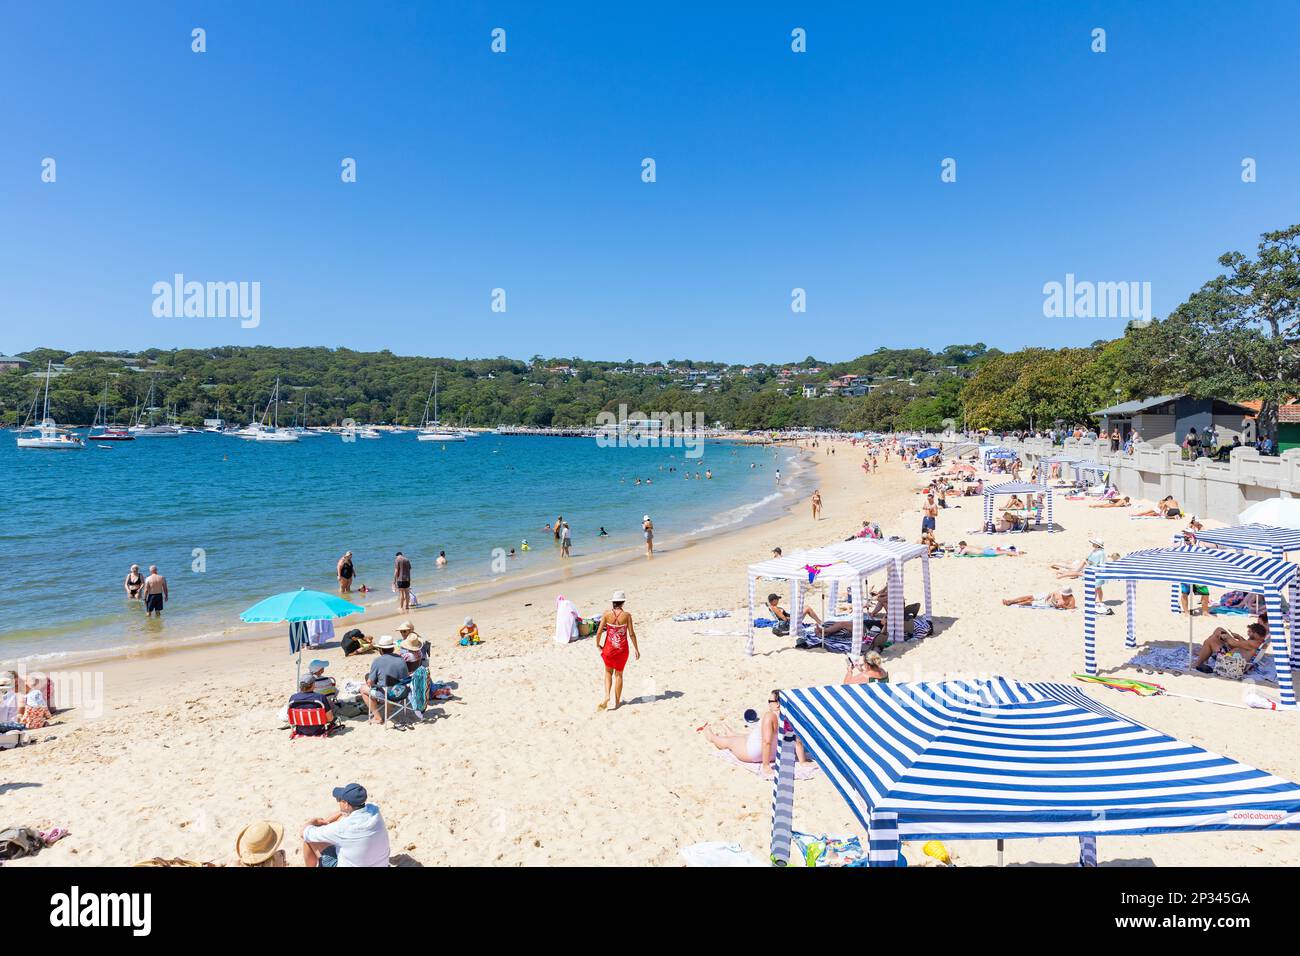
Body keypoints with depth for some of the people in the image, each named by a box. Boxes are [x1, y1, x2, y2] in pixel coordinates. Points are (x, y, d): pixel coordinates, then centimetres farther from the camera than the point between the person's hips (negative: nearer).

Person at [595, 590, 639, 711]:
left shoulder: (607, 614, -9)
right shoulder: (626, 615, -10)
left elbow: (599, 632, -7)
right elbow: (631, 634, -8)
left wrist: (597, 644, 9)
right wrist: (636, 649, 2)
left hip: (609, 648, 0)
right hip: (622, 649, 0)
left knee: (608, 672, 19)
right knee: (619, 674, 14)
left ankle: (607, 696, 0)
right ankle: (617, 702, 20)